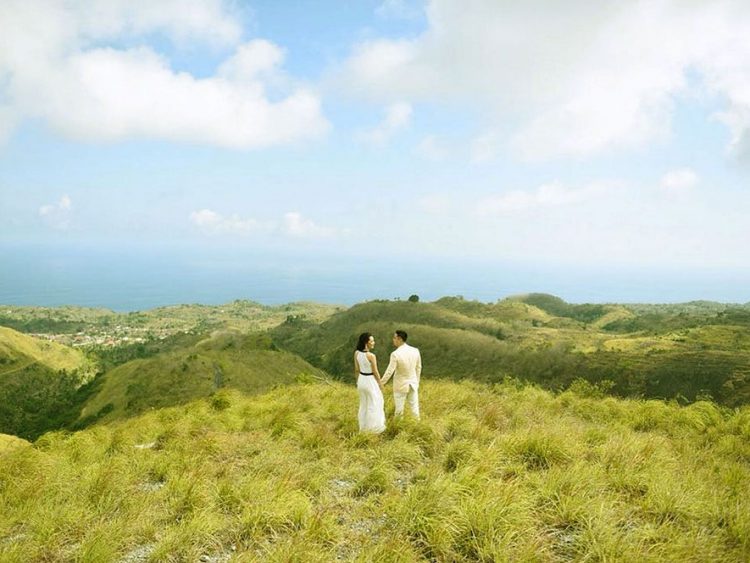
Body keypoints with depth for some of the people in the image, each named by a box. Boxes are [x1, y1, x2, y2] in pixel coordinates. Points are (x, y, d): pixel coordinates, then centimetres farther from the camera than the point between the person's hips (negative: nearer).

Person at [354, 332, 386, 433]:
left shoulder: (356, 353, -7)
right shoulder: (371, 356, -25)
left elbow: (356, 370, 3)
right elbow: (375, 372, -16)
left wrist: (358, 381, 16)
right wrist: (380, 384, -2)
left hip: (361, 380, 6)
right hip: (371, 381, -6)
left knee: (363, 405, 21)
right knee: (374, 406, 12)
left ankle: (363, 428, 33)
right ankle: (374, 428, 23)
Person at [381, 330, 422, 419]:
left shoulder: (395, 354, -23)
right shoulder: (415, 351, -8)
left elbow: (389, 371, -18)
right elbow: (418, 368, 4)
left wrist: (381, 383, -6)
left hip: (401, 385, -4)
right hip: (413, 384, 4)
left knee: (399, 408, 11)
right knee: (414, 406, 16)